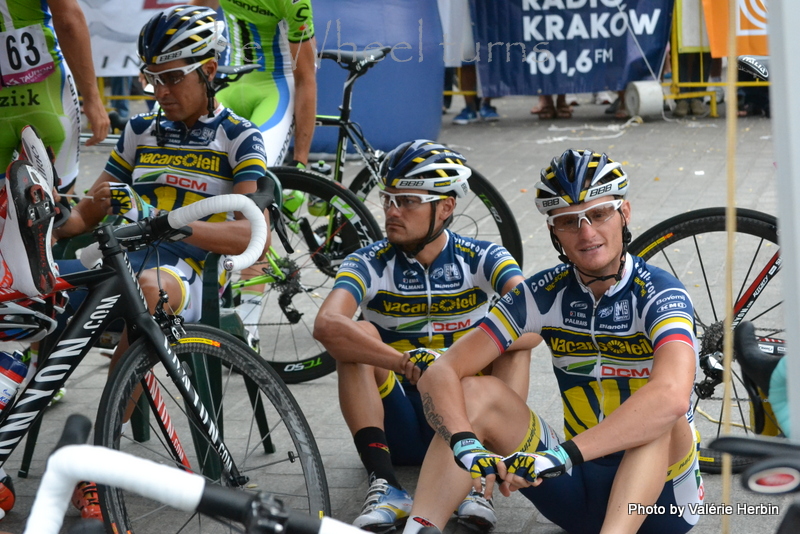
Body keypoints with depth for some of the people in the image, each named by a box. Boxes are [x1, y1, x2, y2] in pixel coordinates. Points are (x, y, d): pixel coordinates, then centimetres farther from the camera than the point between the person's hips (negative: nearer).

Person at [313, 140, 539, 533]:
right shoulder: (369, 265, -8)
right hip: (396, 427, 0)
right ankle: (384, 486, -31)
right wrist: (407, 362, -42)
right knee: (355, 336, -22)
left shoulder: (481, 259, -6)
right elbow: (326, 325, -29)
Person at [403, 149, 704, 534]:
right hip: (579, 485, 4)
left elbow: (673, 396, -38)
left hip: (658, 487, -4)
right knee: (478, 392, -14)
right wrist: (467, 446, -33)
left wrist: (561, 456, -45)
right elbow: (442, 374, -11)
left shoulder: (659, 294, -16)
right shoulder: (543, 294, -4)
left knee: (658, 414, -34)